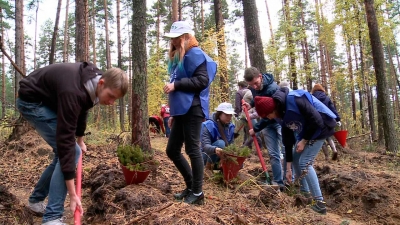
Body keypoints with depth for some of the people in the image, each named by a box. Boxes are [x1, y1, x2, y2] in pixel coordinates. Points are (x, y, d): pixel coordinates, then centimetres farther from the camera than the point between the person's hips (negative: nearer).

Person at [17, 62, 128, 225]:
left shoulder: (92, 80, -12)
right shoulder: (73, 92, -38)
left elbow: (82, 109, 10)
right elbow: (65, 141, -38)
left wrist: (80, 140, 20)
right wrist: (72, 194, -36)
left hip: (48, 99, 9)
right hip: (32, 101, -9)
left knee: (62, 154, 8)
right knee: (71, 151, -19)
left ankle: (36, 199, 27)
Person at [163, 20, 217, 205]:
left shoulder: (194, 54, -6)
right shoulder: (177, 57, 23)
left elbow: (202, 80, -18)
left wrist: (175, 84, -17)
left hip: (192, 110, -10)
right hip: (181, 111, 10)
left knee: (192, 150, -3)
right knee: (172, 150, 11)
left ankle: (197, 193, 10)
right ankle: (190, 186, 25)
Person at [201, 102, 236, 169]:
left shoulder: (230, 127, -3)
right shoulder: (208, 126, -22)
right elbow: (205, 146, -33)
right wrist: (215, 149, -55)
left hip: (221, 156, 6)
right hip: (207, 155, -6)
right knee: (220, 143, -32)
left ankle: (216, 165, 9)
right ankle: (208, 166, -14)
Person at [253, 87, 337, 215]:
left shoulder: (294, 99, -27)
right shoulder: (284, 115, 0)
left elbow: (317, 121, -27)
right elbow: (288, 141, 5)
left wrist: (304, 141, -16)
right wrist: (288, 168, 7)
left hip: (320, 128, -9)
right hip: (306, 131, 9)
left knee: (304, 163, -13)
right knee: (295, 158, 12)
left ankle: (319, 202, -8)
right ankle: (304, 191, 27)